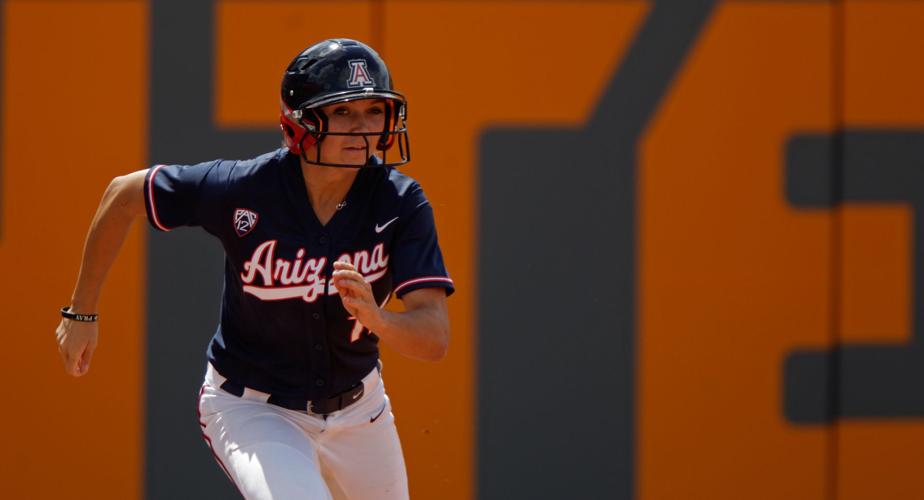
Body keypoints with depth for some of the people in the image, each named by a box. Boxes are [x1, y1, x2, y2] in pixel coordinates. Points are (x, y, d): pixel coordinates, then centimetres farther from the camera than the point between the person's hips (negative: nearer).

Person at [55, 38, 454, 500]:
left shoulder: (400, 204, -18)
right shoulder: (243, 188, -24)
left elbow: (435, 338, -25)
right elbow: (124, 194, -7)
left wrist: (376, 319, -48)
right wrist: (81, 311, 0)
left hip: (356, 406, 4)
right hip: (250, 407, -4)